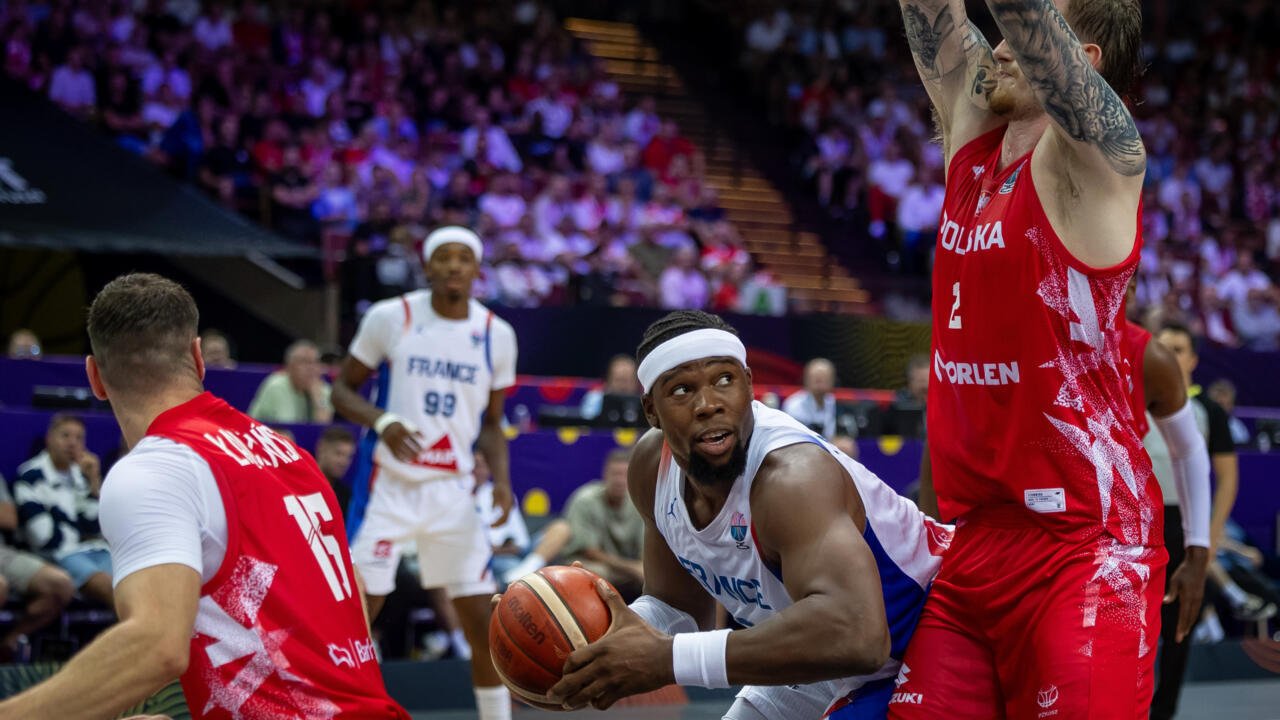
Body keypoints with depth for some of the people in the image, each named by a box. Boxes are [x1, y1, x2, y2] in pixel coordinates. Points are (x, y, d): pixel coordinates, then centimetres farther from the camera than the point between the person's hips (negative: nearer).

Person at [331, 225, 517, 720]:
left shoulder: (496, 336, 3)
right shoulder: (390, 318, -5)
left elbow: (491, 423, 12)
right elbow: (342, 389, 1)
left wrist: (501, 479, -6)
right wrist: (382, 421, -19)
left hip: (453, 491, 3)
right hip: (388, 485, -3)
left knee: (482, 619, 3)